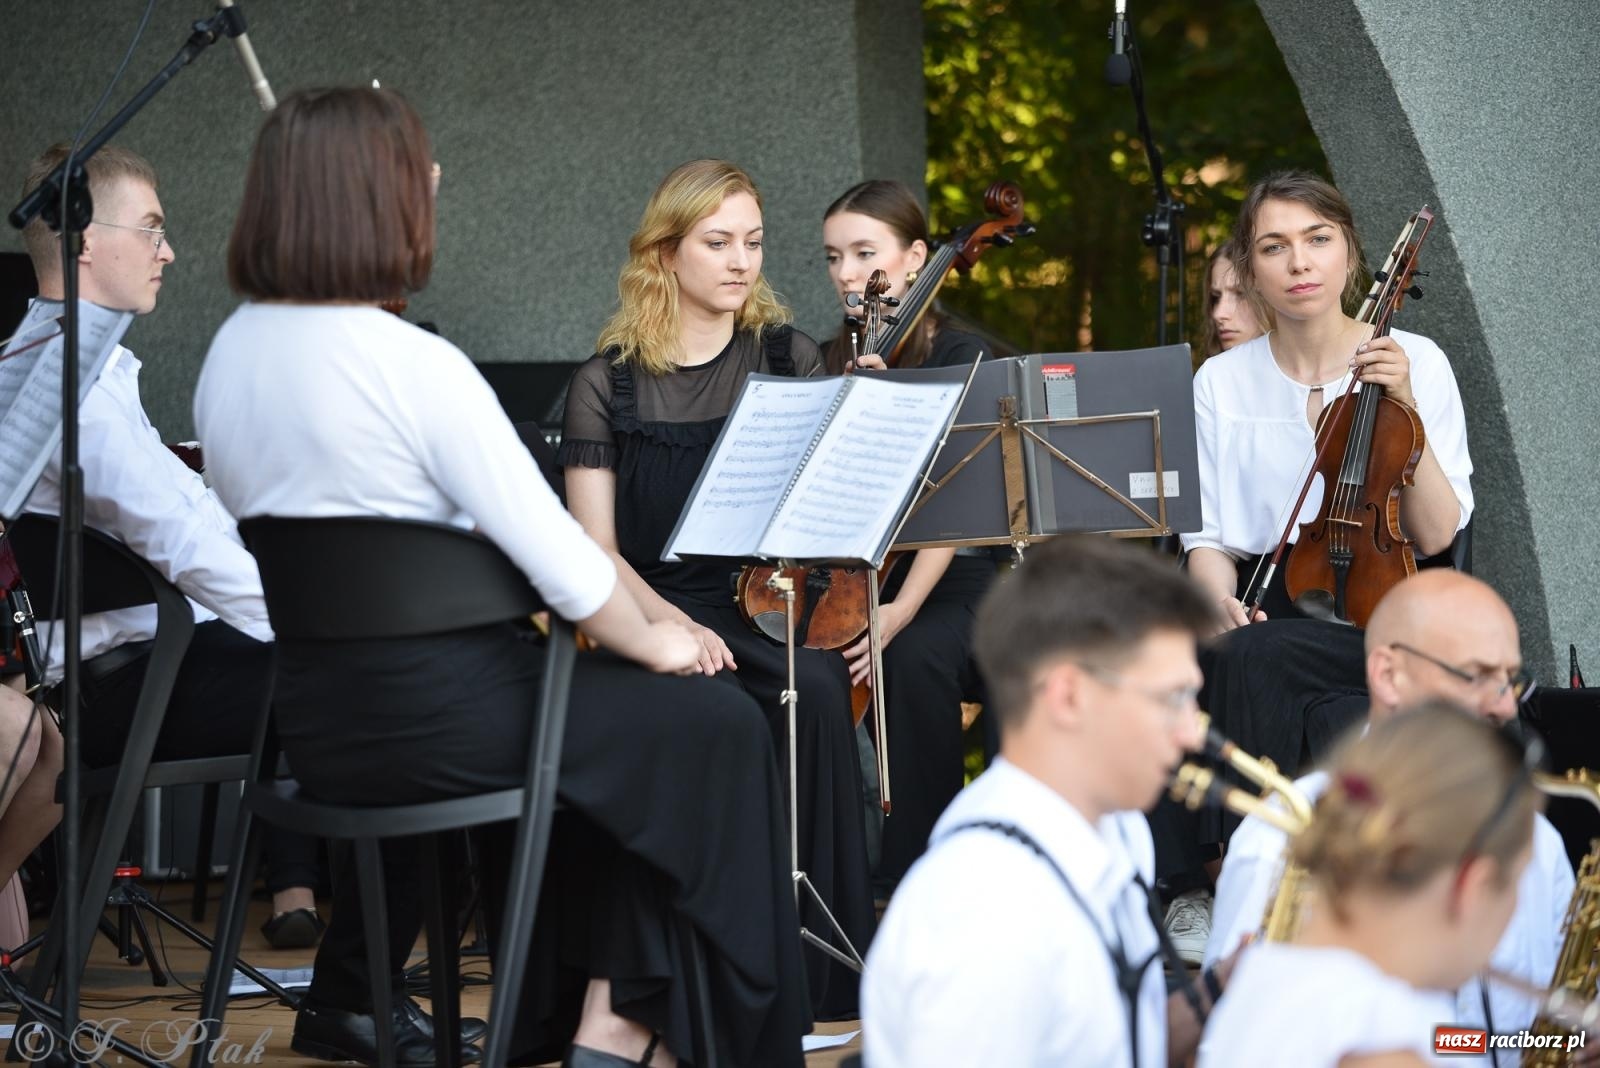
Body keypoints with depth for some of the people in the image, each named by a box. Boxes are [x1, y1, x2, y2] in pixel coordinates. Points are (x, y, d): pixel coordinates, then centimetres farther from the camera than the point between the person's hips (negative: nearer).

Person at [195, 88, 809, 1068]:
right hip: (434, 719, -8)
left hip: (313, 721, 8)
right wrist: (652, 644, -1)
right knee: (711, 725, 13)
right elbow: (562, 562, -20)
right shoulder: (416, 365, -21)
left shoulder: (230, 354, 2)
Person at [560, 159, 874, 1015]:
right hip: (663, 612, -2)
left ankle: (821, 963, -25)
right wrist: (668, 623, -17)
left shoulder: (787, 357, 12)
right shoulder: (608, 383, 7)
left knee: (818, 688, -33)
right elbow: (594, 548, 0)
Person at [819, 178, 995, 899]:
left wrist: (904, 608, -24)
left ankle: (912, 877, -25)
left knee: (916, 659, -36)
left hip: (947, 582, -3)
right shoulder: (828, 365, 13)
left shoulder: (960, 359, 0)